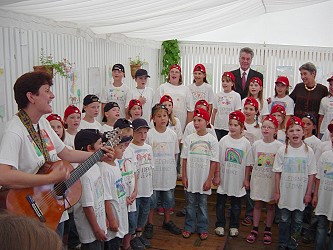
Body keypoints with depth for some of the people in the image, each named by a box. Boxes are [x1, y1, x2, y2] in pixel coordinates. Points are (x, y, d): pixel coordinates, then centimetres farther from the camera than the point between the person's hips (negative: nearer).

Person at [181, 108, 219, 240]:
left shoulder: (212, 140, -5)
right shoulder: (189, 138, 0)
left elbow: (214, 161, -4)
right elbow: (185, 159, 3)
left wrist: (209, 180, -7)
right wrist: (184, 177, -1)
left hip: (204, 179, -1)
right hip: (190, 178, 2)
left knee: (202, 204, 10)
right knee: (190, 204, 11)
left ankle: (202, 228, 25)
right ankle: (189, 227, 25)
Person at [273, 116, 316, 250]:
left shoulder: (308, 151, -6)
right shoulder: (282, 150, -7)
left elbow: (311, 174, -2)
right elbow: (278, 173, -3)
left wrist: (308, 193, -2)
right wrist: (277, 192, -3)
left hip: (301, 194, 1)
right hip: (285, 193, 0)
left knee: (297, 221, 12)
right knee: (284, 220, 12)